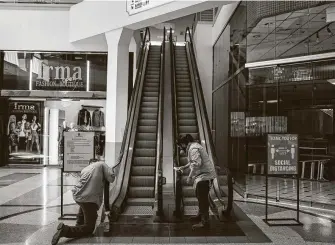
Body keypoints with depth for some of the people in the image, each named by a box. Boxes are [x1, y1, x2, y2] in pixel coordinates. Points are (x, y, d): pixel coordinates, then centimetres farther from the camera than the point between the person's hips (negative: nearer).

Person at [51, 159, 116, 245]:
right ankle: (65, 230, -17)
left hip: (77, 195, 7)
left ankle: (79, 224, 38)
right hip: (90, 198, -7)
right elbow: (111, 178, 1)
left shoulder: (85, 169, 26)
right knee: (89, 229, 4)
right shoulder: (101, 164, 9)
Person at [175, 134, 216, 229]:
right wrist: (184, 167, 26)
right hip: (202, 175, 11)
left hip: (205, 175, -11)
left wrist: (190, 177, -23)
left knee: (202, 198, -8)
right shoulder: (192, 147, 16)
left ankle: (205, 222, -5)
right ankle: (200, 215, 36)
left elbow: (197, 164, -28)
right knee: (201, 197, 21)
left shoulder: (193, 149, -17)